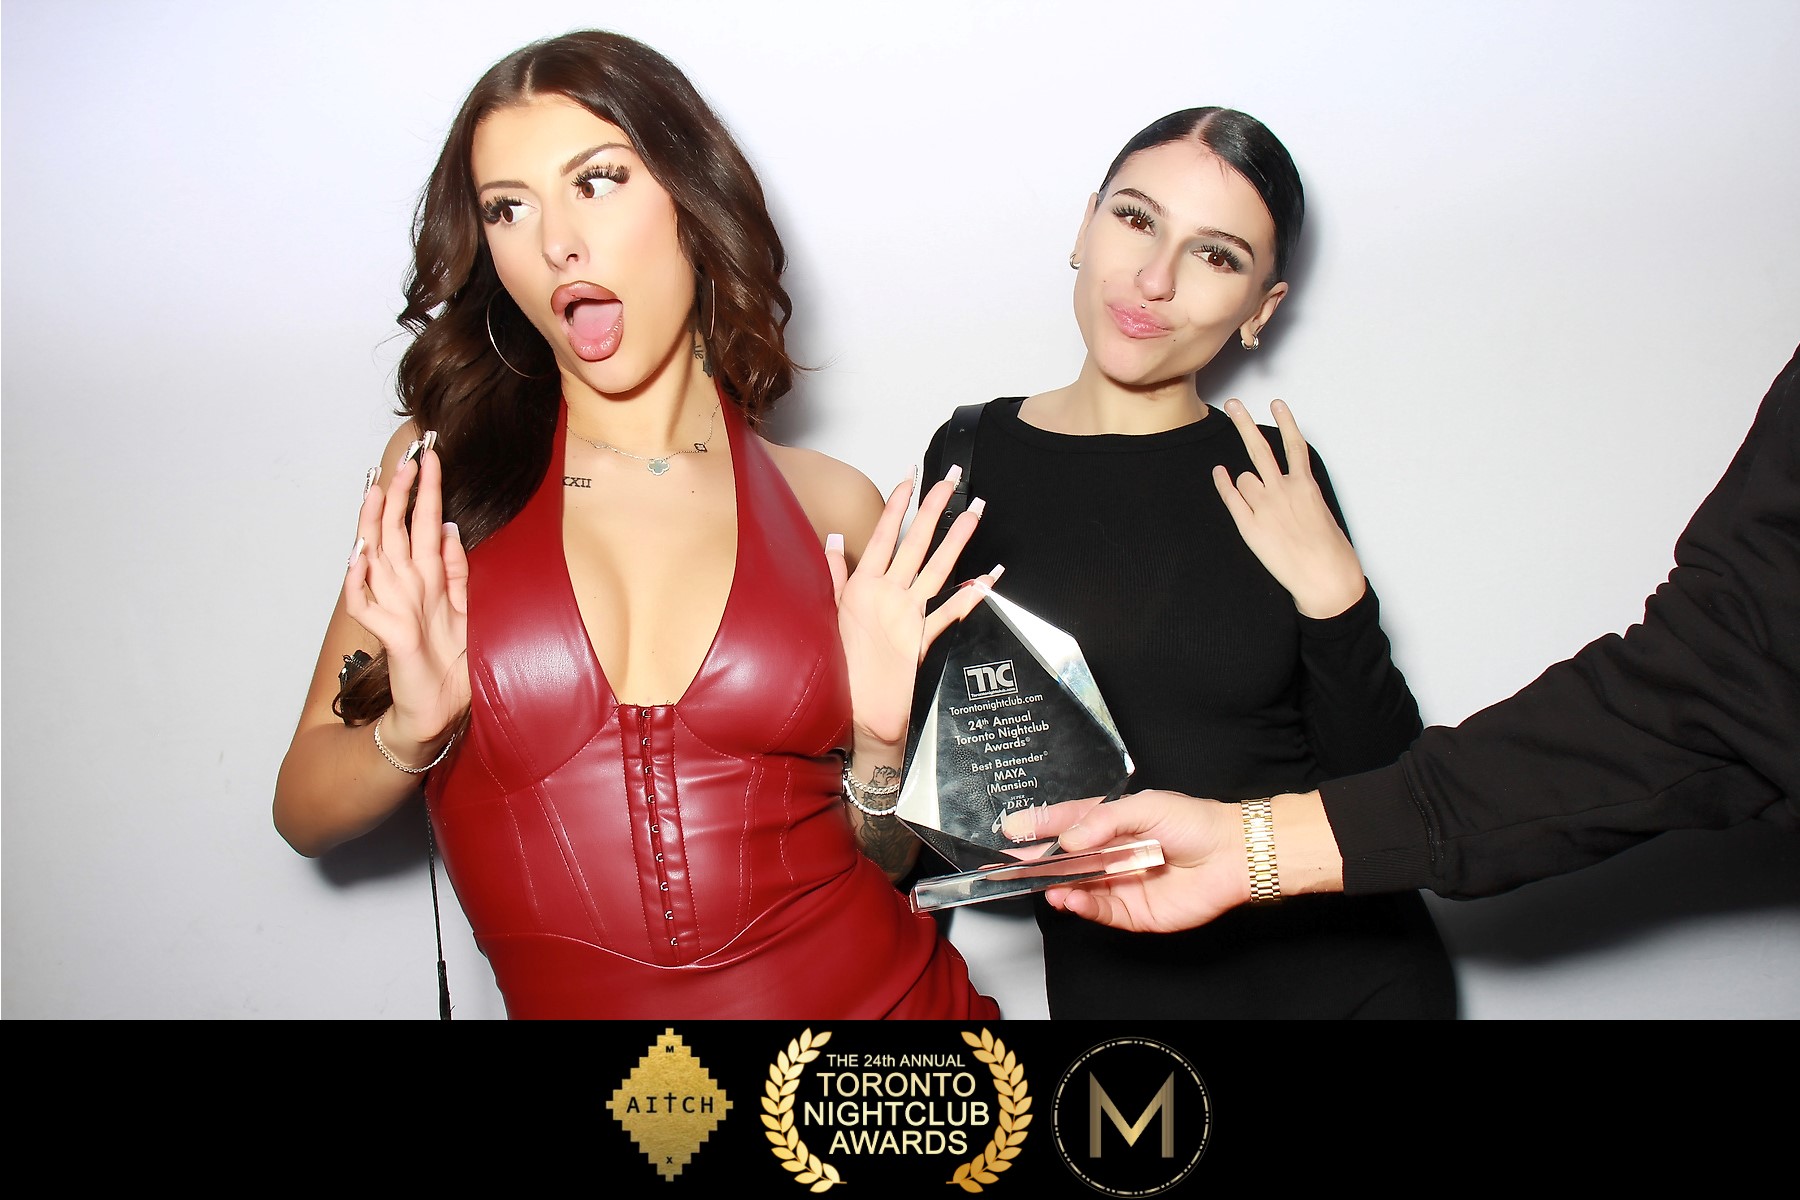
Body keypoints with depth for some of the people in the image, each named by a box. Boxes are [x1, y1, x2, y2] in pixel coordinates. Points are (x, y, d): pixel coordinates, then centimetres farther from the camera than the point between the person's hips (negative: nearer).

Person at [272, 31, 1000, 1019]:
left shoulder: (831, 508, -3)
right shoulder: (441, 467, -3)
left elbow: (874, 851, 6)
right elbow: (304, 811, 0)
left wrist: (880, 743, -13)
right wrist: (410, 731, -18)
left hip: (881, 992, 0)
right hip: (581, 1004, 0)